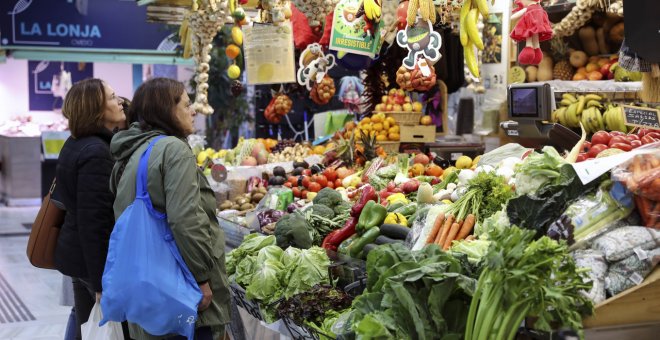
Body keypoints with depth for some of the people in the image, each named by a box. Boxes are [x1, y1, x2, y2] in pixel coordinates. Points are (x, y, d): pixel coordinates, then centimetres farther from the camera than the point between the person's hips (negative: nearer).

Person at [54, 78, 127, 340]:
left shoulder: (77, 144, 10)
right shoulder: (96, 153, -21)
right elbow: (94, 221, -24)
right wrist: (102, 283, -23)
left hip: (79, 254, 10)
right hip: (98, 259, -9)